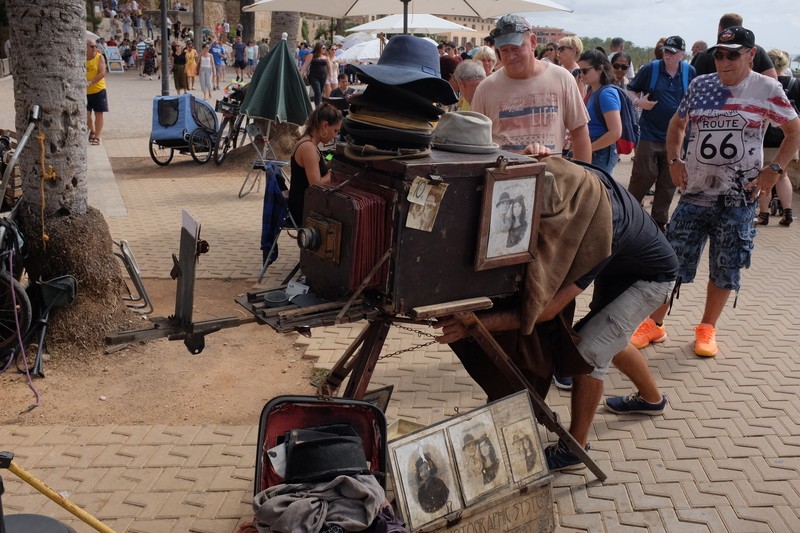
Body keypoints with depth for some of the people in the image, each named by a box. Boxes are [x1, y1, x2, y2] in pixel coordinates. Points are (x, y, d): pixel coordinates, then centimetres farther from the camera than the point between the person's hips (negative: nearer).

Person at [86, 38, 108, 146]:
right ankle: (92, 130, 32)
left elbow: (102, 73, -16)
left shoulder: (99, 57, -6)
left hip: (98, 90, -2)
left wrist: (90, 82, -25)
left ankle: (97, 137, 11)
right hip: (85, 91, 2)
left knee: (98, 114, 2)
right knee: (86, 114, 6)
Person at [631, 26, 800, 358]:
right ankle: (655, 324, 17)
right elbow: (677, 124, 18)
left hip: (739, 198, -2)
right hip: (694, 194, 2)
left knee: (725, 269, 8)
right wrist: (673, 160, 4)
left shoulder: (767, 90, -5)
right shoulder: (700, 86, 3)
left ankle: (707, 329, 25)